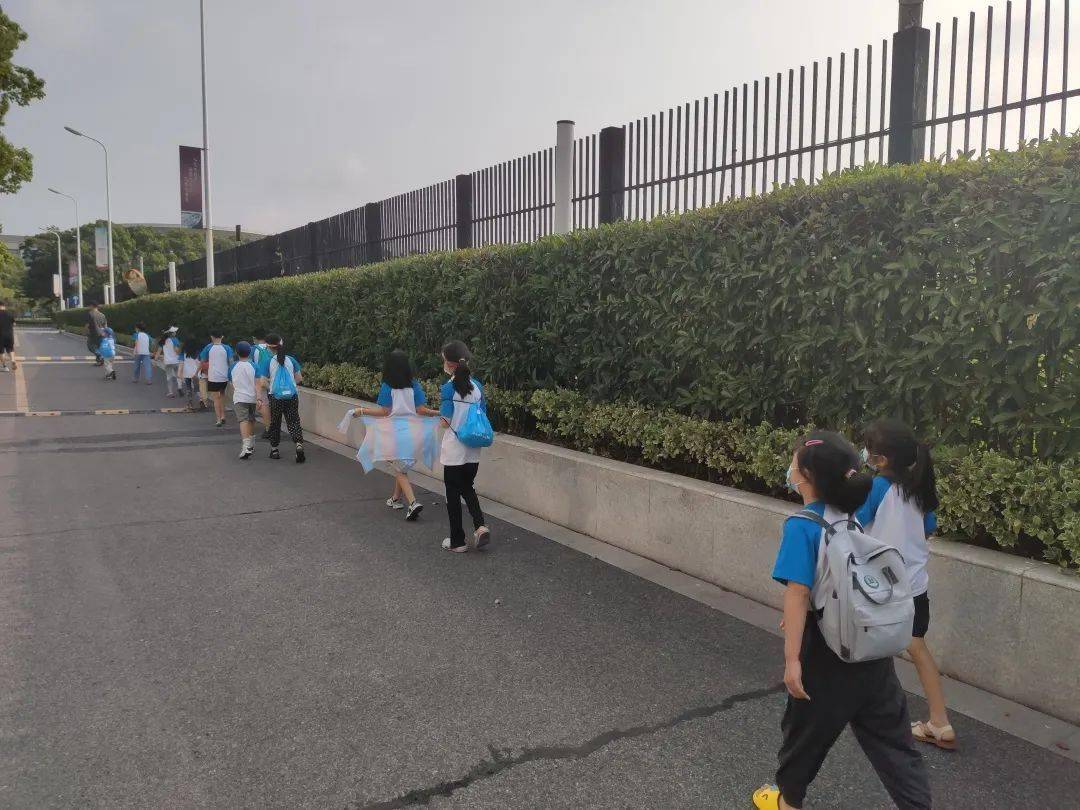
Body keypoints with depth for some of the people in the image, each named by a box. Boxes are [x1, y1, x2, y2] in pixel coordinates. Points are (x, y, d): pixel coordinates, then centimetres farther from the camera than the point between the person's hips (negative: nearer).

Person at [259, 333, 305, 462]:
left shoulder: (268, 362, -8)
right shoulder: (291, 360, -1)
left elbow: (263, 382, -11)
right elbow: (299, 378, 3)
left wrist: (270, 386, 8)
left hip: (275, 397, -1)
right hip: (292, 397, 1)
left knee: (275, 423, 14)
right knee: (294, 422, 3)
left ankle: (274, 450, 24)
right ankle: (299, 444, -19)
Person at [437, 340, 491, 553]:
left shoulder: (448, 388, -14)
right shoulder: (477, 387, 2)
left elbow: (446, 420, -16)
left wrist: (440, 415, 5)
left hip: (454, 451, -5)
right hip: (473, 450, 5)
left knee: (453, 494, 8)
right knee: (467, 488, 22)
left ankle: (457, 541, 15)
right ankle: (480, 526, 2)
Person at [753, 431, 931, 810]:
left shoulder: (801, 525, -19)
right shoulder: (852, 516, 3)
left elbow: (798, 593, -22)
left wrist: (792, 658, -18)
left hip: (828, 651, -5)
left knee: (806, 726, 17)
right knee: (890, 732, 13)